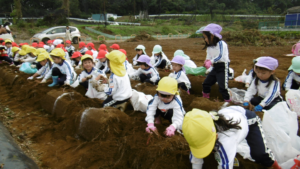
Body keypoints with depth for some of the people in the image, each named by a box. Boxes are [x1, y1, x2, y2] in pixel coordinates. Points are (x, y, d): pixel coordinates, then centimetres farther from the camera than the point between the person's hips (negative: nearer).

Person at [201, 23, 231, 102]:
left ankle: (228, 101, -1)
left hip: (223, 66, -8)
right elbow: (209, 57, 9)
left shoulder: (221, 43, -15)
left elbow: (220, 56, -22)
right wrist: (207, 61, -13)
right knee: (206, 83, 12)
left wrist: (210, 61, -30)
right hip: (215, 67, 8)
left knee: (222, 86, -14)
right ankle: (205, 98, 31)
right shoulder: (209, 46, 9)